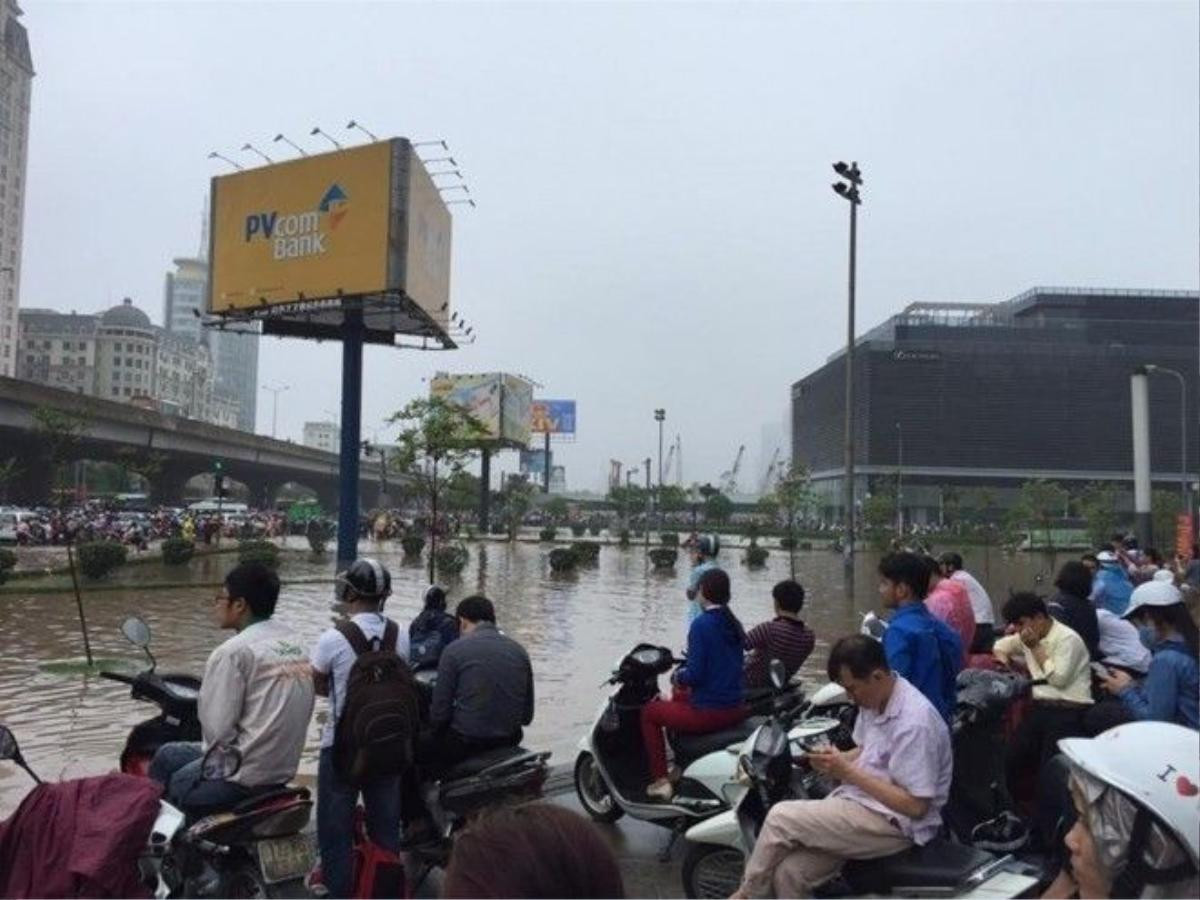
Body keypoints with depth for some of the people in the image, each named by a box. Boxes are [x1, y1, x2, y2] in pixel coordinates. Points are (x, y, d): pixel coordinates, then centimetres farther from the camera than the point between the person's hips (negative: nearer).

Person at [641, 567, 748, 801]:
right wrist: (685, 672, 18)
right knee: (680, 697, 34)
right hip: (735, 709, 8)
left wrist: (678, 676, 1)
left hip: (708, 712, -8)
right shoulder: (734, 624, 7)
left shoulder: (701, 624, -17)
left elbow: (695, 675, -20)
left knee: (649, 712, 14)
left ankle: (661, 781, 12)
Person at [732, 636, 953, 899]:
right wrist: (835, 761, -3)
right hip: (861, 803, 9)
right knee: (787, 872, -9)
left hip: (895, 823, -8)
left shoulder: (914, 721, -25)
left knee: (781, 817, -16)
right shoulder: (874, 699, 4)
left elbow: (915, 806, -23)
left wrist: (848, 772, -23)